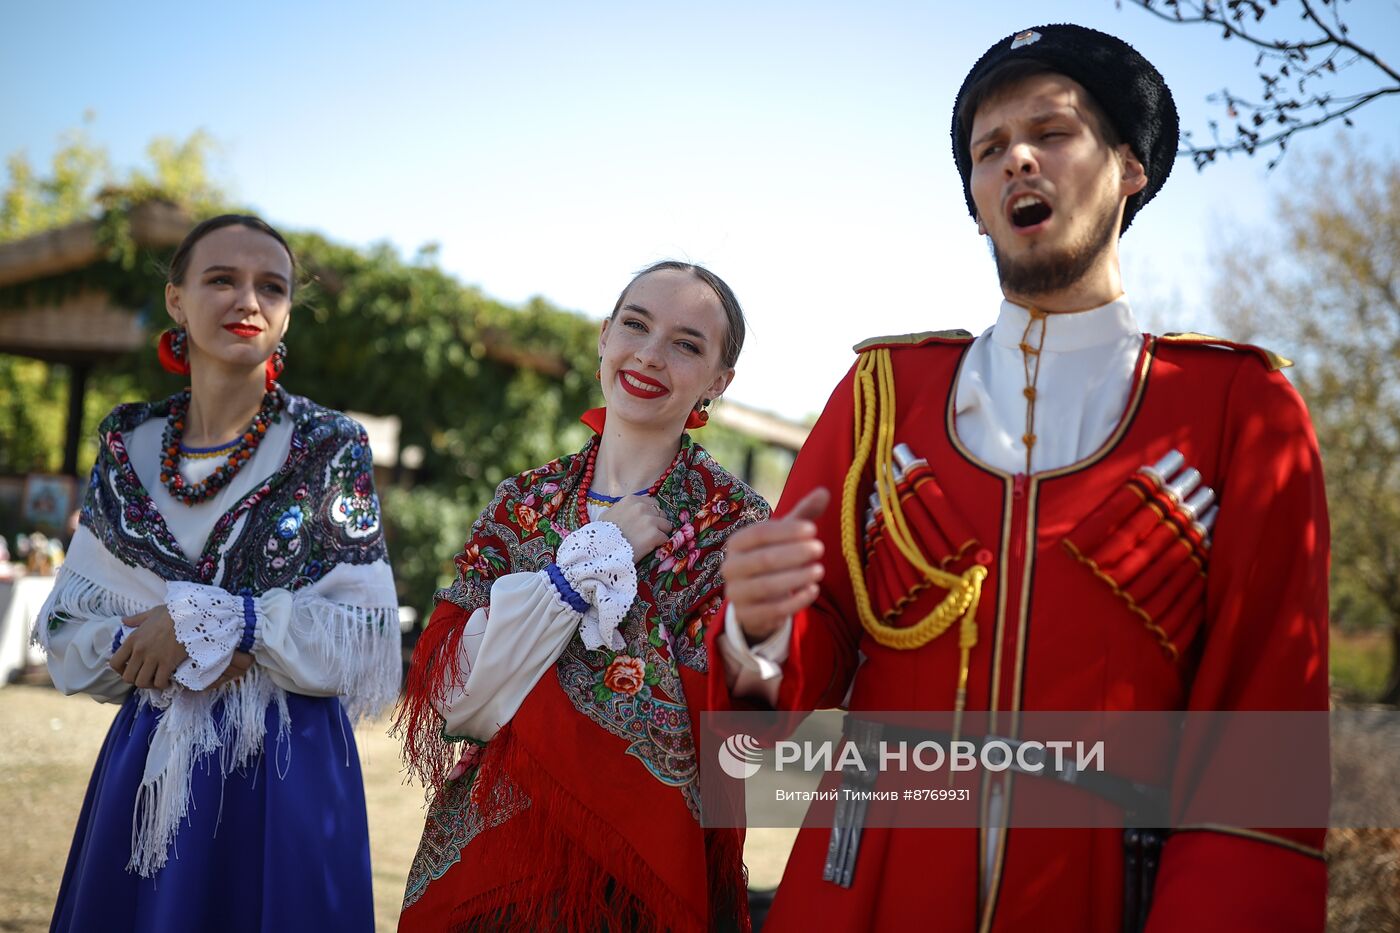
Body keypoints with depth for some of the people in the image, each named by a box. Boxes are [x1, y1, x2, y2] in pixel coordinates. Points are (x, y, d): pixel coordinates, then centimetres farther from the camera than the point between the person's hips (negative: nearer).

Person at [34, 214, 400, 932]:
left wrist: (211, 619, -17)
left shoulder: (331, 448, -4)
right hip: (148, 768, 3)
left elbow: (370, 639, -10)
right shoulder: (127, 447, 5)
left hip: (289, 773, -2)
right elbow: (64, 630, 6)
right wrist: (150, 650, -14)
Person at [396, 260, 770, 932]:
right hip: (480, 846, 3)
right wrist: (591, 559, -16)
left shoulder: (733, 523, -10)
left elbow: (697, 733, -18)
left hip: (631, 870, -3)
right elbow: (449, 690, -10)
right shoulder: (524, 500, 0)